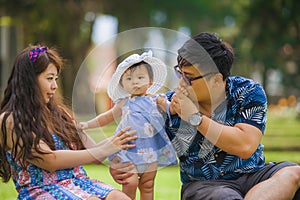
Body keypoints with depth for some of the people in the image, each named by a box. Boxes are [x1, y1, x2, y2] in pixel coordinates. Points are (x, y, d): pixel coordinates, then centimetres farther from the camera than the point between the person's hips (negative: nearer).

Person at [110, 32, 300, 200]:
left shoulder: (249, 93, -6)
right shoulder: (169, 105, -3)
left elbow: (245, 147, -19)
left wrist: (195, 118, -17)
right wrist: (120, 167, -15)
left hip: (252, 176, 2)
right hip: (202, 184, -2)